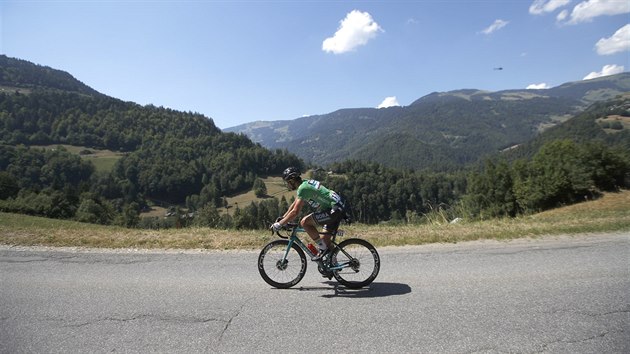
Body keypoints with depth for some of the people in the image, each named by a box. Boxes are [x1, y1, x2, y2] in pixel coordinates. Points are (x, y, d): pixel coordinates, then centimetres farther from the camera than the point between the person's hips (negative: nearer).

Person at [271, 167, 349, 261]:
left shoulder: (303, 188, -17)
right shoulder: (305, 183, 12)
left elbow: (295, 212, -21)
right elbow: (295, 204, 22)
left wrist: (279, 224, -13)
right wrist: (282, 217, 21)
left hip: (334, 210, -10)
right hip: (339, 208, 10)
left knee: (304, 222, -12)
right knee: (324, 240, 15)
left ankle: (323, 248, -4)